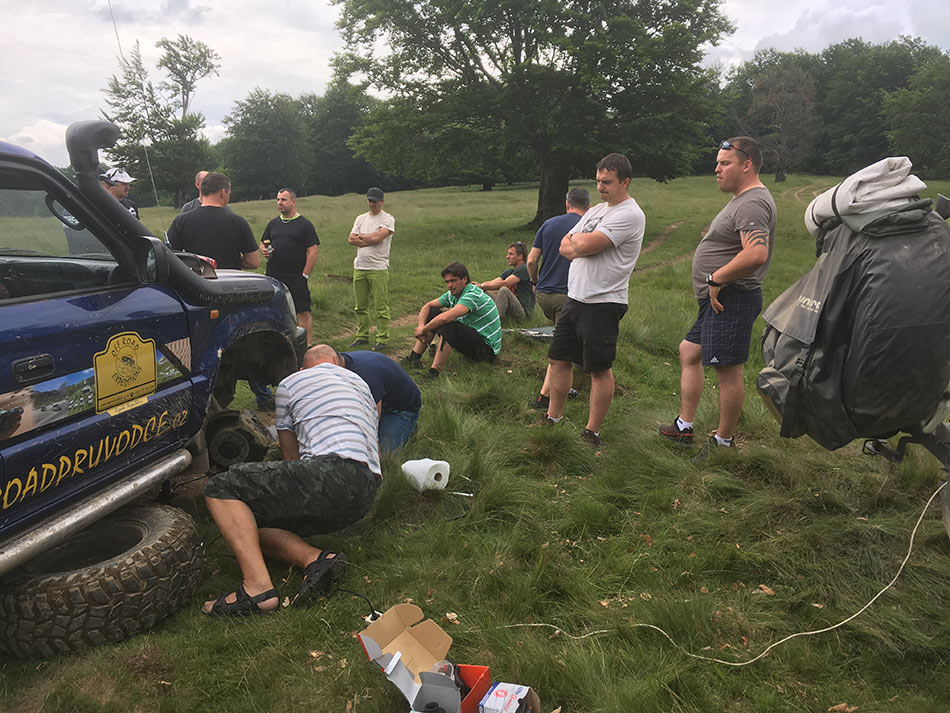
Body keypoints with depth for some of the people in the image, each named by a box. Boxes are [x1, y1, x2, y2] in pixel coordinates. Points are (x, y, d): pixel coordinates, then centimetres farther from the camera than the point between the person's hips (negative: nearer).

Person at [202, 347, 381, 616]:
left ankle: (258, 587, -17)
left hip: (334, 472, -7)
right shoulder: (360, 384, 32)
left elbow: (291, 457, 26)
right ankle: (317, 559, -8)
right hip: (365, 496, 7)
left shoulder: (289, 384, 17)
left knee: (221, 489, 1)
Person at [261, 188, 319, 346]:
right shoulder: (273, 223, 16)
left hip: (296, 277, -5)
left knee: (303, 312, -6)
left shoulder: (305, 224, 1)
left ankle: (307, 345, -1)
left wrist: (304, 275, -10)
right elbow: (263, 243, 25)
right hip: (273, 276, 5)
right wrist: (264, 250, -1)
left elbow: (313, 251, -4)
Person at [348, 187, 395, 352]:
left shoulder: (388, 219, -2)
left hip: (379, 268, -6)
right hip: (359, 267, 6)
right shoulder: (360, 218, 16)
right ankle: (362, 336, 21)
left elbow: (377, 237, -16)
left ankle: (382, 339, 1)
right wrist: (371, 240, -8)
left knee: (381, 307, -4)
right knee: (361, 306, 11)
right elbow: (351, 239, 3)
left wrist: (361, 236, 1)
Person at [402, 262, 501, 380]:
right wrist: (421, 326, -11)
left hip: (487, 348, -9)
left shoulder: (473, 295, -25)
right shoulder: (453, 294, 2)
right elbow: (427, 306, 8)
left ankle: (433, 372, -34)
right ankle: (414, 358, 1)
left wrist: (423, 330, -23)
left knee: (448, 325, -35)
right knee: (432, 313, 5)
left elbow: (445, 318, -37)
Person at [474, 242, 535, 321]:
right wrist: (477, 285, -11)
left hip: (523, 311, -9)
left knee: (504, 290, -32)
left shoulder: (524, 269, -9)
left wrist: (482, 286, -21)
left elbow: (505, 283, -20)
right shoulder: (509, 271, 17)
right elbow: (492, 283, 7)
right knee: (484, 292, 3)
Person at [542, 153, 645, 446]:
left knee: (599, 368, 1)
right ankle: (553, 418, 29)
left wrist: (576, 238, 1)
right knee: (558, 358, 14)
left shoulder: (629, 215, -13)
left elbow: (584, 245, -21)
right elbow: (565, 247, 13)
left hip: (603, 303, -9)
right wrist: (581, 245, -8)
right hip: (575, 298, 9)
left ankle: (592, 432, 12)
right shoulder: (597, 210, 16)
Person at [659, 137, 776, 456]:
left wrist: (716, 278, -22)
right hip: (717, 300, 12)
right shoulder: (742, 199, 18)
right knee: (689, 352, 17)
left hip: (730, 300, -12)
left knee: (728, 371, -3)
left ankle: (724, 441, 9)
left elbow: (756, 254, -31)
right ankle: (684, 426, 27)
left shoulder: (752, 203, -17)